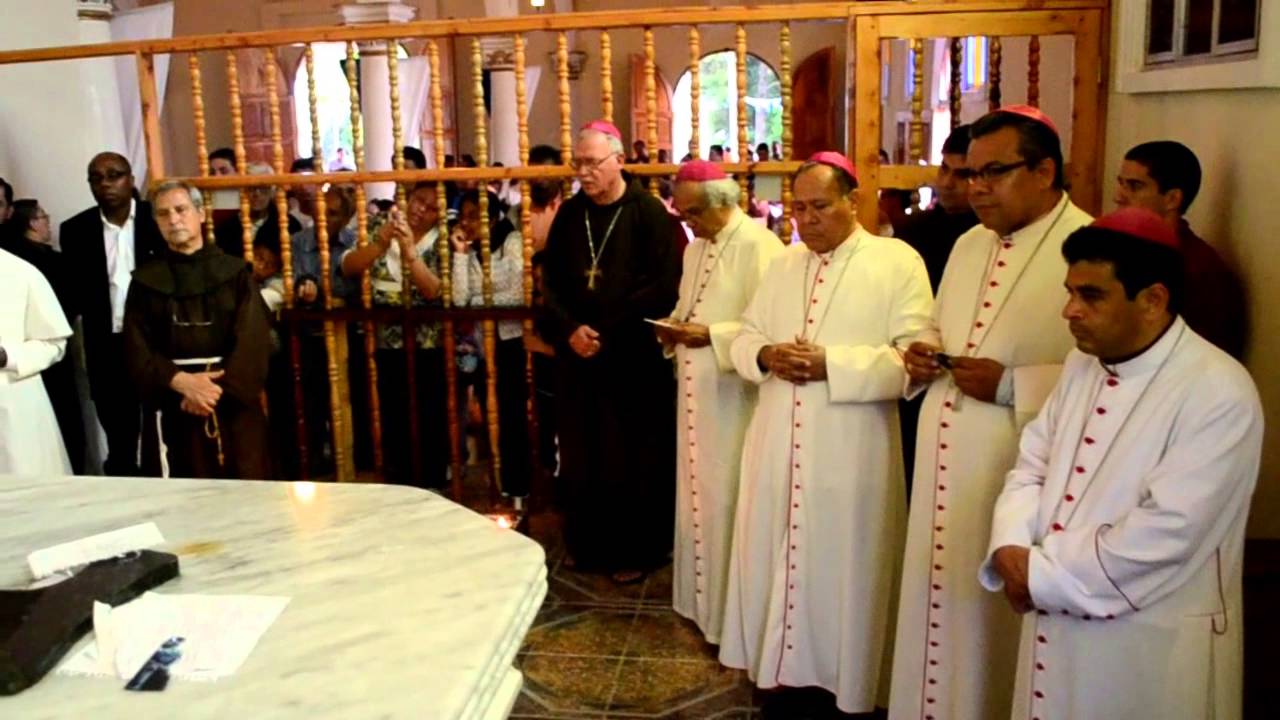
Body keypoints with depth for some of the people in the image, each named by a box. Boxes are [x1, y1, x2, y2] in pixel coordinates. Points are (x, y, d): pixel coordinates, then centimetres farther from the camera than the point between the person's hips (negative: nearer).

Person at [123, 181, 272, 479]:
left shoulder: (235, 271, 4)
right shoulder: (146, 279, 8)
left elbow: (253, 339, -5)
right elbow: (137, 350, 1)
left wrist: (217, 387, -16)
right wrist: (182, 382, -15)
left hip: (233, 400, -1)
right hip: (173, 405, 1)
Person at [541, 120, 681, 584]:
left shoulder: (649, 212, -6)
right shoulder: (568, 215, 9)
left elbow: (664, 286, -13)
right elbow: (550, 284, 9)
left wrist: (607, 332, -15)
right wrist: (569, 330, -9)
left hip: (634, 357, -4)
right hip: (577, 357, 5)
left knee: (634, 457, 3)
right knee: (581, 455, 11)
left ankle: (637, 551, 17)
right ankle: (588, 545, 26)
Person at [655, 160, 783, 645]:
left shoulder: (758, 245, -15)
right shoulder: (695, 247, 12)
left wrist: (711, 335, -24)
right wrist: (673, 327, 0)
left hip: (732, 396, -8)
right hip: (695, 391, 8)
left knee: (725, 497, -1)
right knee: (697, 493, 16)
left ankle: (731, 611, 14)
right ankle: (701, 597, 31)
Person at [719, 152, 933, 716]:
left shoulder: (898, 262, -5)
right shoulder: (783, 265, 13)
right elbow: (744, 337, 14)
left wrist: (831, 364, -21)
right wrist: (766, 356, -9)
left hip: (850, 452, -5)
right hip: (777, 445, 5)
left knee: (843, 568, 6)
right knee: (776, 557, 12)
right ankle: (783, 672, 28)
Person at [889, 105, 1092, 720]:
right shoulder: (967, 245, 13)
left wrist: (1009, 386, -23)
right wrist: (922, 354, 3)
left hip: (1014, 479, -7)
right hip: (943, 469, 7)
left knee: (992, 619, 6)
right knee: (937, 605, 16)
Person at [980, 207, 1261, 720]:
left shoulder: (1219, 393, -18)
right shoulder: (1082, 363, 5)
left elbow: (1167, 532, -25)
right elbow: (1031, 468, 7)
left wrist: (1041, 575, -18)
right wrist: (1011, 549, -12)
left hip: (1152, 648, -6)